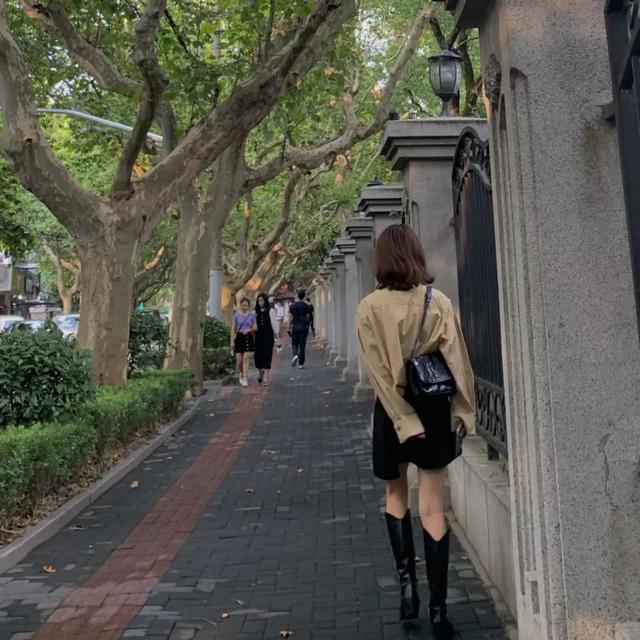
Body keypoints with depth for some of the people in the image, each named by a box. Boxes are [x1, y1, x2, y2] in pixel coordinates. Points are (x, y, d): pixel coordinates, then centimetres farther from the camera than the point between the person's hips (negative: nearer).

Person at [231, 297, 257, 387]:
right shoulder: (236, 315, 1)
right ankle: (241, 374, 31)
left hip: (248, 337, -1)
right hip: (239, 337, 1)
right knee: (239, 360, 1)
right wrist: (232, 341, 1)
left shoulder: (252, 314, 0)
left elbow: (255, 327, 6)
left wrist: (249, 329, -15)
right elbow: (234, 329, 5)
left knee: (246, 358, -8)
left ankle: (245, 379, -6)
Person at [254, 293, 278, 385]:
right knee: (258, 355, 2)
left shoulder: (270, 311, -3)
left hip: (268, 336, -3)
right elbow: (255, 324, 12)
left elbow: (274, 323, -2)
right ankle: (261, 373, 26)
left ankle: (266, 376, -4)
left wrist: (276, 334, -4)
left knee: (267, 355, -5)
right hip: (259, 336, 3)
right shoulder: (256, 312, 8)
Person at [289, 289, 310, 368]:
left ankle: (295, 355, -16)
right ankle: (301, 364, 3)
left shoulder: (293, 305, 0)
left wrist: (289, 327, 5)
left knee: (294, 343, 14)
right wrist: (307, 326, 9)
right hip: (303, 326, -1)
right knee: (302, 345, 3)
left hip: (295, 326, 1)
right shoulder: (306, 306, -3)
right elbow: (307, 317, -2)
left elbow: (290, 317, 0)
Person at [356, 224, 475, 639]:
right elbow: (457, 360, -5)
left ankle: (407, 584, 13)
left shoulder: (370, 308, -10)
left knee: (396, 496, 21)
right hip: (434, 407, 1)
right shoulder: (440, 302, -5)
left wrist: (403, 420, -13)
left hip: (393, 409, -1)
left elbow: (380, 372, -14)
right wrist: (464, 411, -1)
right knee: (433, 508, 6)